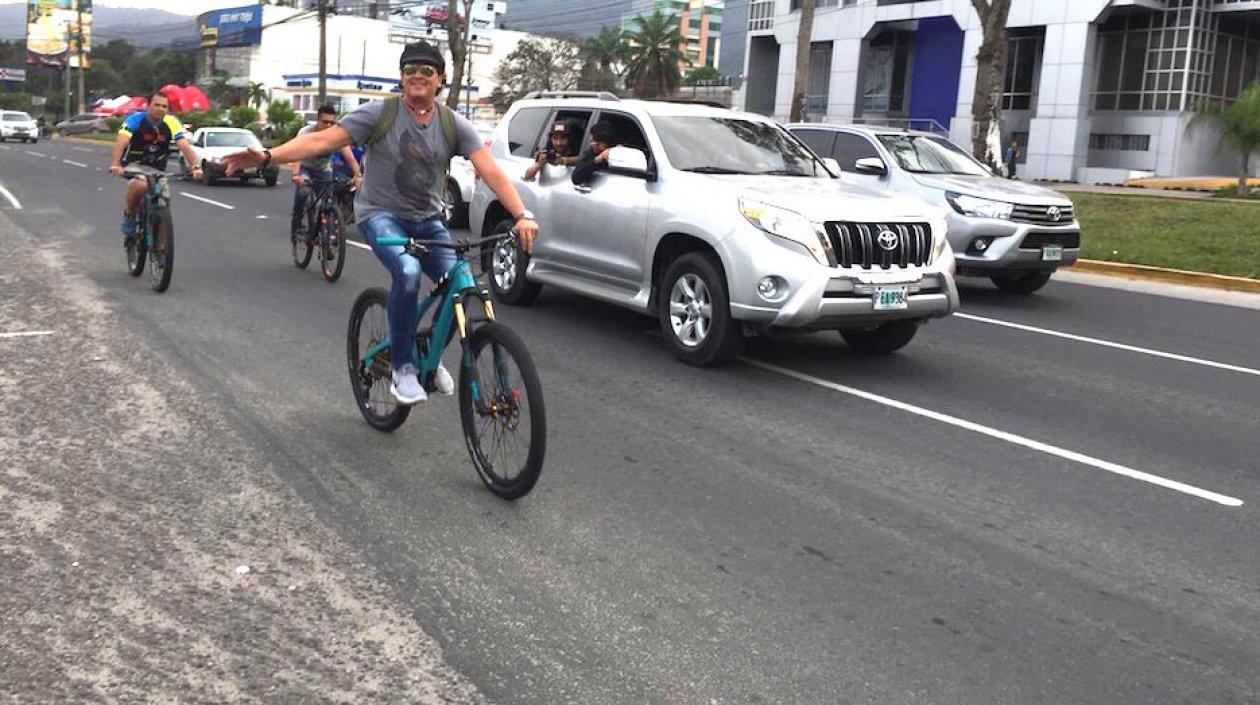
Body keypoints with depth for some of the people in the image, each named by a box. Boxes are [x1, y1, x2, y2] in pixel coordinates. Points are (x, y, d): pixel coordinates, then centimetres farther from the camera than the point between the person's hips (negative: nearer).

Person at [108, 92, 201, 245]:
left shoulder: (171, 123, -12)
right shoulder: (135, 119, -19)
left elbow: (185, 146, -22)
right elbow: (121, 142, -32)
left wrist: (195, 166, -40)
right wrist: (115, 165, -48)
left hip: (158, 167, 3)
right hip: (135, 164, -3)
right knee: (140, 186, -33)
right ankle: (128, 216, -8)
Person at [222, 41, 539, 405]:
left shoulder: (453, 125, -1)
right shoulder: (380, 114, -8)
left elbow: (491, 171, -11)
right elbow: (322, 140, -15)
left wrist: (522, 215, -26)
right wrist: (267, 156, -29)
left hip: (427, 221, 4)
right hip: (381, 214, -4)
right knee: (408, 271, -34)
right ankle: (403, 368, -16)